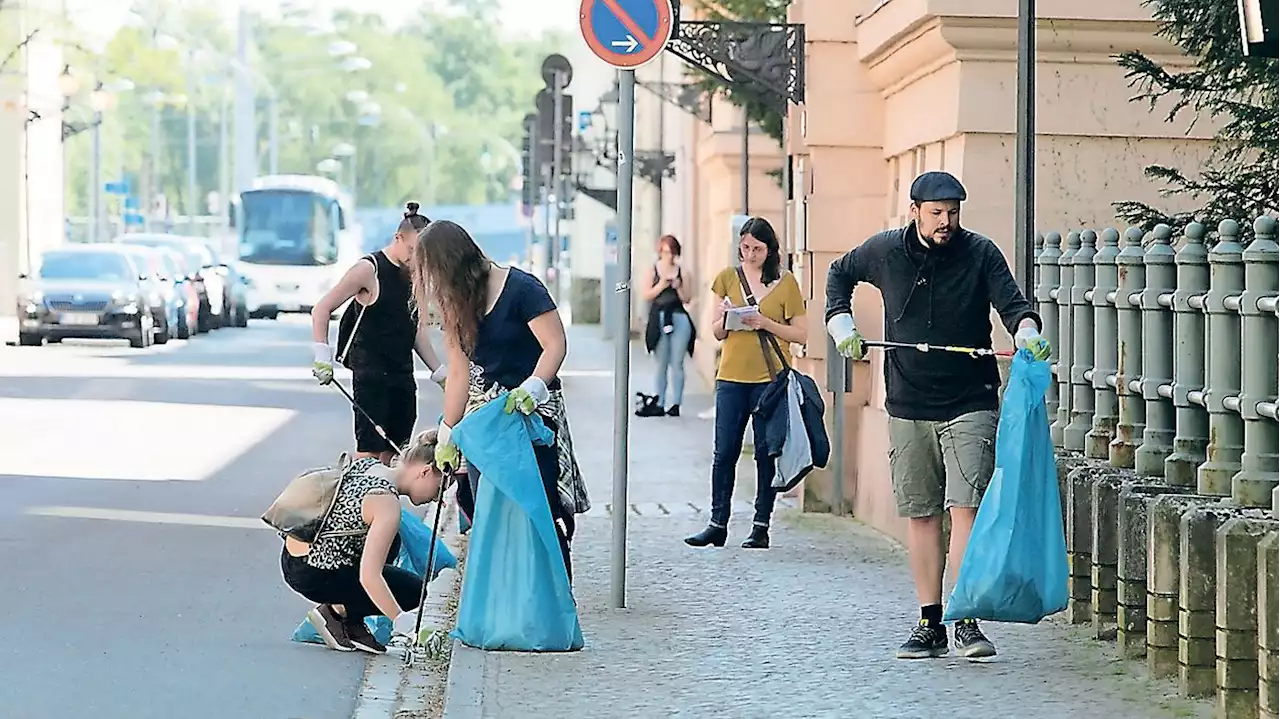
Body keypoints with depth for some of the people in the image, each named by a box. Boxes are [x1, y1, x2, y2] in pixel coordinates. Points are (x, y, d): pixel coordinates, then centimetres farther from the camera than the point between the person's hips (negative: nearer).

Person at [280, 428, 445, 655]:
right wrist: (402, 622, -22)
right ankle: (336, 613, 3)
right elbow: (369, 577, -25)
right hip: (314, 576, -9)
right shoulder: (387, 503, -21)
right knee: (415, 591, 2)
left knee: (390, 542, 25)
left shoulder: (367, 465, 4)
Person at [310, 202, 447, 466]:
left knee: (395, 450, 8)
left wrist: (440, 372, 17)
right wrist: (323, 356, -17)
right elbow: (321, 310, -8)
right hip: (371, 373, -7)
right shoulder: (369, 270, -10)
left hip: (402, 374, 7)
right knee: (370, 449, -11)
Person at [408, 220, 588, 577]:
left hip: (534, 412, -7)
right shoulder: (455, 303, 6)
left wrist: (530, 390, -32)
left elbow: (556, 344, -18)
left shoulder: (521, 288, -15)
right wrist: (447, 436, 7)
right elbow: (459, 373, 8)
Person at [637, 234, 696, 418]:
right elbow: (646, 295, 2)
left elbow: (687, 298, 8)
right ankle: (658, 404, 6)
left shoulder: (681, 271, 7)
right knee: (661, 364, 4)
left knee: (677, 363, 0)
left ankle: (675, 404, 2)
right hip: (659, 319, 0)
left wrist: (678, 287, -10)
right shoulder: (654, 269, 6)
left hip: (679, 318, 0)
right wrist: (660, 286, -12)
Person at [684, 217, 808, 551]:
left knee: (767, 454, 2)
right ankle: (718, 524, 7)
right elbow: (717, 333, 12)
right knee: (724, 453, 1)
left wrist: (766, 323, -13)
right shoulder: (728, 278, 8)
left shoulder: (785, 282, 1)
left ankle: (761, 526, 7)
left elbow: (801, 334, 0)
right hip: (731, 376, 2)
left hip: (770, 378, -2)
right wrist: (726, 319, -9)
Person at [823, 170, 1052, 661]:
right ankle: (930, 625, 13)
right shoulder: (884, 252, 3)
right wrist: (842, 325, 8)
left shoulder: (981, 253, -4)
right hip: (908, 406, 3)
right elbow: (839, 275, 21)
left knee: (965, 508, -13)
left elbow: (1012, 304, -12)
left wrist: (1027, 333, -33)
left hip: (969, 405, -3)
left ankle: (967, 621, -14)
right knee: (920, 513, 6)